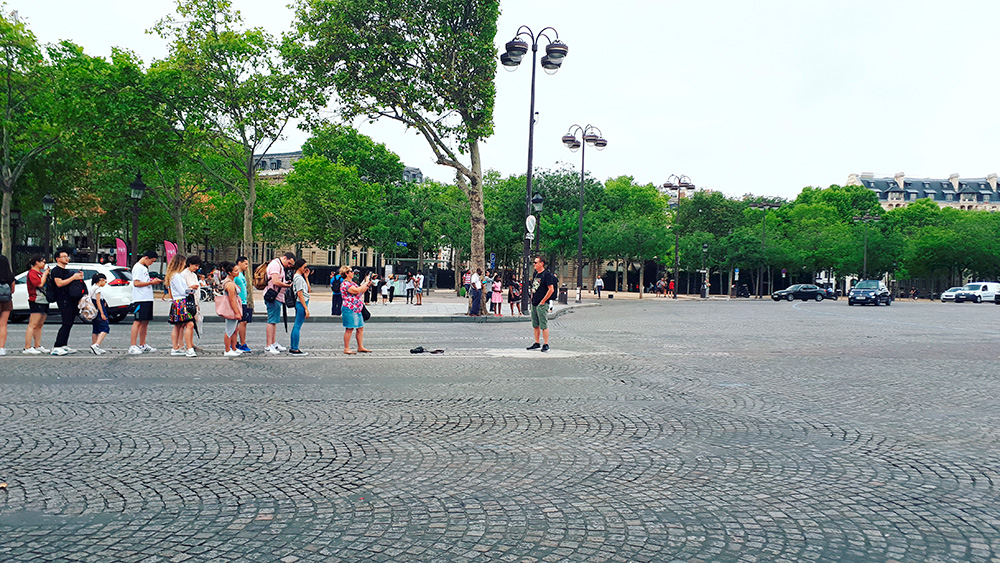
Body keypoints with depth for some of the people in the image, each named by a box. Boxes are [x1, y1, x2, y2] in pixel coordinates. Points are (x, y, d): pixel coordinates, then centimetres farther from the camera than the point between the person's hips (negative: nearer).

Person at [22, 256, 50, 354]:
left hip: (44, 301, 9)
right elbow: (40, 284, -19)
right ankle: (27, 348, -11)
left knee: (39, 325, 11)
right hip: (36, 301, -9)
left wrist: (47, 273, 13)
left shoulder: (41, 272, 19)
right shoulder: (32, 273, -7)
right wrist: (45, 274, -7)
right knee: (33, 325, -11)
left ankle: (37, 346, 15)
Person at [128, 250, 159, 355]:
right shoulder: (138, 267, -8)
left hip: (148, 299, 9)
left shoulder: (145, 267, 21)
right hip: (140, 300, -9)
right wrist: (151, 282, -14)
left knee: (145, 322, 11)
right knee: (138, 322, -11)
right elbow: (136, 283, -16)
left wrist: (153, 281, 12)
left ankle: (142, 345, 18)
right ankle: (132, 346, -11)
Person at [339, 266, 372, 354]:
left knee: (360, 328, 10)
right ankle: (346, 349, 4)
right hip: (349, 310, -10)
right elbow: (357, 290, -26)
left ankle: (360, 347, 18)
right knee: (349, 329, -4)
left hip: (357, 309, 10)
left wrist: (367, 284, 11)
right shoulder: (345, 284, -15)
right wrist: (366, 282, -16)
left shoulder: (352, 283, 17)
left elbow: (361, 292, 24)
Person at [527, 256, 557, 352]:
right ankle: (536, 343, 21)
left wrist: (543, 301, -16)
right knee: (535, 325, 13)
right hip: (534, 303, 9)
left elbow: (551, 289, -17)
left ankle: (546, 345, -2)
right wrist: (532, 298, 15)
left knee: (544, 325, -7)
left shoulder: (546, 274, -11)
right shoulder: (535, 274, 14)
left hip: (542, 304, -9)